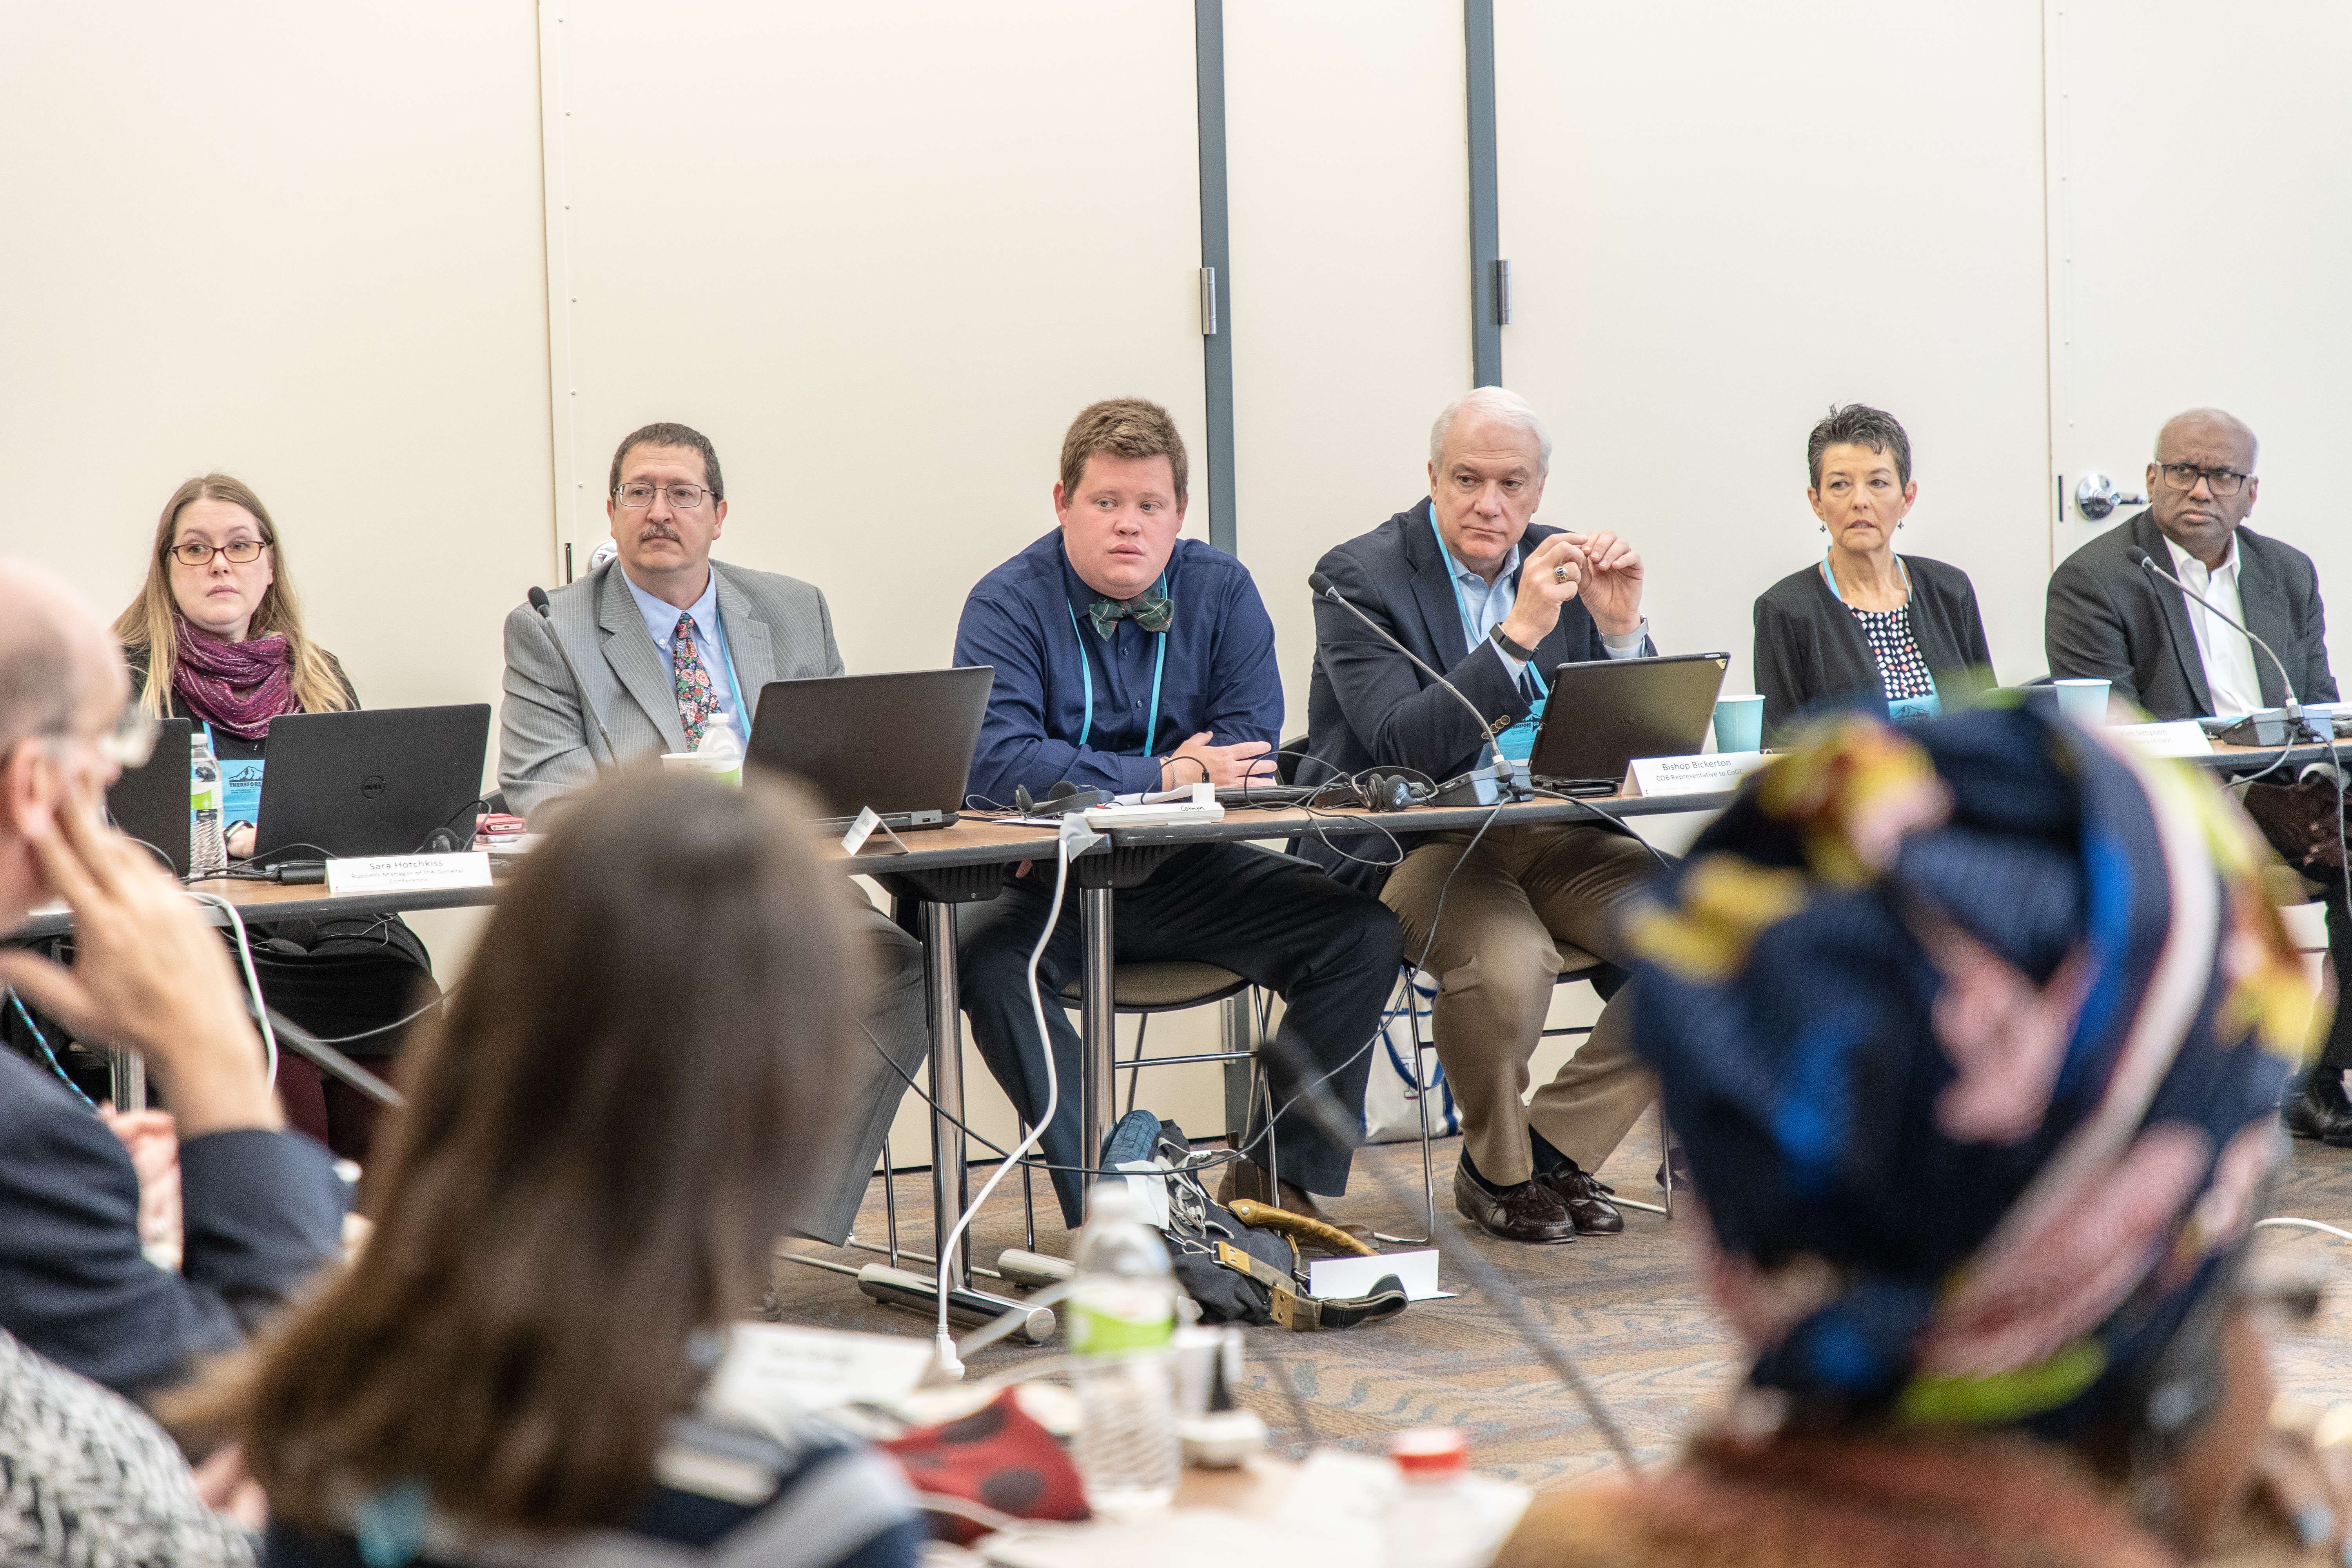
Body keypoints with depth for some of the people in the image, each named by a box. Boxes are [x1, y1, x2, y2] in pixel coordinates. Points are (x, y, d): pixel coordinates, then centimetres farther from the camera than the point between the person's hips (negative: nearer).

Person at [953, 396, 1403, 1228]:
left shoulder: (1222, 592, 3)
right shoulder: (1008, 605, -7)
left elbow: (1250, 752, -8)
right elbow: (996, 761, -22)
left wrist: (1091, 791, -19)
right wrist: (1167, 777, -20)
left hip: (1184, 876, 3)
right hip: (1051, 880, -3)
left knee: (1364, 934, -15)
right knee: (986, 957, -35)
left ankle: (1274, 1178, -7)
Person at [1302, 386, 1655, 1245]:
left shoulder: (1565, 565, 9)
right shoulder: (1362, 576, -8)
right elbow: (1405, 746, -22)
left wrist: (1621, 629, -11)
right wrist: (1519, 633, -28)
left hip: (1552, 837, 6)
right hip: (1408, 844, -6)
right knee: (1509, 963, -35)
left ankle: (1557, 1149, 0)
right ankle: (1496, 1171, -4)